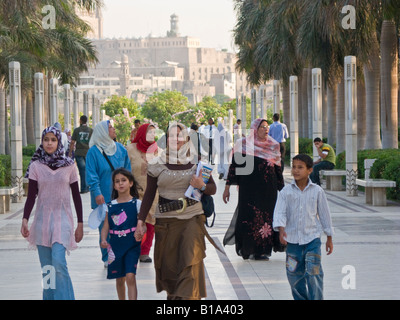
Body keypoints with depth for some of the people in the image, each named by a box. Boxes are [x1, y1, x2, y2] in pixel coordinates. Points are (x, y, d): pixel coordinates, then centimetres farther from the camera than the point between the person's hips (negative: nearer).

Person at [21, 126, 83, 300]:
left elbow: (76, 196, 8)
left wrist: (80, 224, 7)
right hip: (42, 219, 2)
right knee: (46, 268, 4)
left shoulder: (69, 165, 3)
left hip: (62, 219, -2)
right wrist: (25, 220, -13)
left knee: (58, 263, -18)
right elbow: (31, 196, 1)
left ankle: (64, 297, -13)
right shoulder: (36, 166, 3)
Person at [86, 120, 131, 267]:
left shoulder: (120, 148, 9)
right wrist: (97, 193, -20)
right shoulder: (93, 151, -6)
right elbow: (91, 175, -10)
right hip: (103, 198, -4)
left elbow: (128, 171, 16)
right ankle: (107, 259, 9)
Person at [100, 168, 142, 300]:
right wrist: (103, 240, -14)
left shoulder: (136, 203, -1)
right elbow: (106, 226, 4)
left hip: (132, 245, -3)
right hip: (115, 245, 3)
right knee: (119, 279, 13)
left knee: (130, 277, -15)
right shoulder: (110, 206, 6)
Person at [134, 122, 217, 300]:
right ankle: (172, 295, 23)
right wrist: (141, 221, 4)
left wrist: (202, 186, -12)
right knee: (168, 264, 3)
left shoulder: (197, 162, 5)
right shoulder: (157, 165, 4)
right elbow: (149, 194, 9)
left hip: (192, 218, 0)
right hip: (165, 221, 1)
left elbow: (213, 189, 11)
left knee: (191, 262, -13)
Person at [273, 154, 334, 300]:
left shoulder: (317, 191, 0)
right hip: (292, 239, 2)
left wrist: (329, 238, 11)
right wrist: (281, 229, -27)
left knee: (313, 273, -10)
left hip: (312, 239, -2)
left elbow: (324, 214, 8)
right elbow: (280, 212, -8)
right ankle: (300, 299, 25)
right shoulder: (286, 191, 0)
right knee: (294, 274, 8)